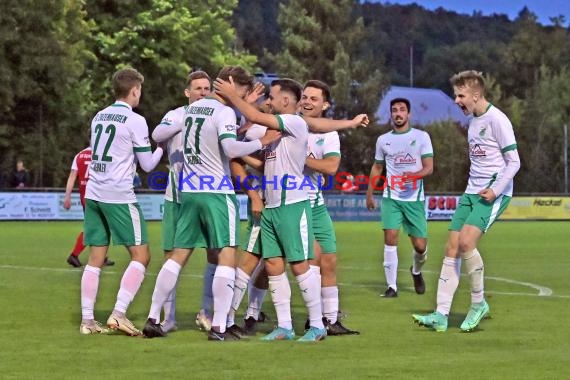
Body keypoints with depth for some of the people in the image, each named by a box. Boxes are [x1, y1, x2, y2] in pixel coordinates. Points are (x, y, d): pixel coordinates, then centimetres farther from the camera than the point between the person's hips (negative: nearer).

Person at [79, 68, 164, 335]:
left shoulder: (99, 117, 13)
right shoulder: (135, 121, -7)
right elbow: (147, 164, -1)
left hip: (93, 193, 7)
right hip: (119, 196, -7)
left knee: (96, 258, 9)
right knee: (141, 255, -1)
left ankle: (87, 320, 4)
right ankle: (119, 313, -13)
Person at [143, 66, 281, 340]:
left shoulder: (191, 109, 13)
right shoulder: (224, 112, -10)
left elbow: (157, 134, 18)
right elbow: (231, 148, -25)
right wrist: (261, 142, -15)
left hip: (188, 191, 7)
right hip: (217, 192, -7)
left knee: (179, 255, 10)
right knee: (227, 256, -6)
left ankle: (152, 319, 8)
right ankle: (218, 327, -14)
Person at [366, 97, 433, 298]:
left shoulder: (421, 137, 1)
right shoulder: (383, 140, 8)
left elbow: (429, 168, -4)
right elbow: (377, 167, 21)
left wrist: (414, 175, -23)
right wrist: (369, 193, 18)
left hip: (415, 198, -1)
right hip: (391, 198, 1)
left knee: (420, 246, 0)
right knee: (390, 238, -15)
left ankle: (416, 271, 34)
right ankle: (391, 286, -8)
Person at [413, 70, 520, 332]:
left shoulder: (497, 120, -12)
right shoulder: (473, 121, 14)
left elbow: (513, 162, -13)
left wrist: (495, 190, -19)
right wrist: (473, 189, 16)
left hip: (494, 194, -8)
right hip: (471, 192, 8)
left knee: (466, 242, -24)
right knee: (451, 249, -1)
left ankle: (479, 303, -5)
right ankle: (441, 315, -1)